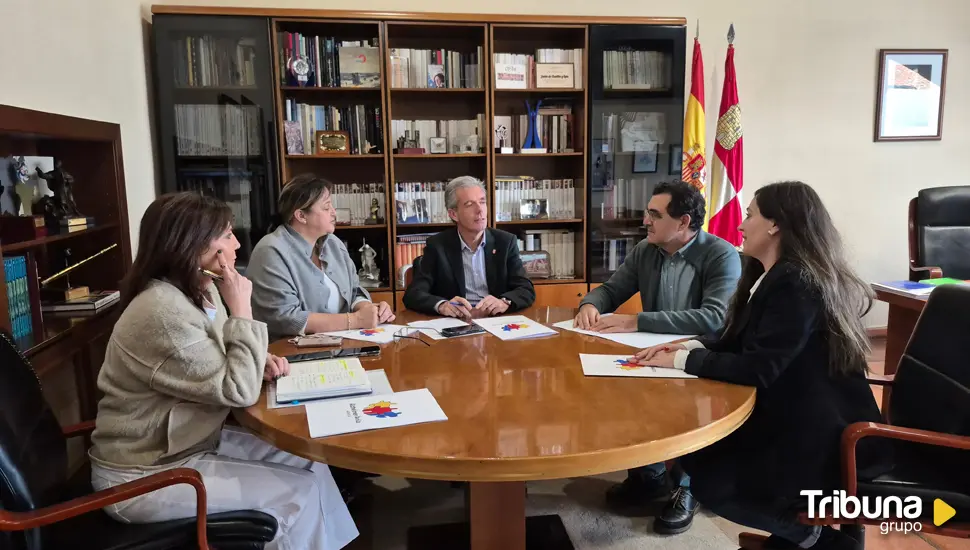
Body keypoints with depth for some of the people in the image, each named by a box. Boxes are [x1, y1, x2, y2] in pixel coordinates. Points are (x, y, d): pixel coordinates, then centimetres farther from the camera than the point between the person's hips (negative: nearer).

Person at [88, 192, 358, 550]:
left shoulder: (201, 291, 1)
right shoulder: (163, 312, -29)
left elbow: (215, 363, 17)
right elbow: (239, 391, -25)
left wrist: (259, 361, -4)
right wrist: (241, 308, -21)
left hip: (190, 441, 9)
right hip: (144, 477, -9)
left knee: (309, 462, 2)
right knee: (299, 491, -10)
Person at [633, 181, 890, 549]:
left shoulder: (797, 284, -24)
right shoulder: (775, 276, 9)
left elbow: (758, 369, -28)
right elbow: (736, 340, 12)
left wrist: (682, 361, -19)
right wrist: (686, 347, -5)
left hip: (822, 435, -9)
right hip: (789, 416, 10)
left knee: (710, 480, -11)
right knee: (695, 449, 3)